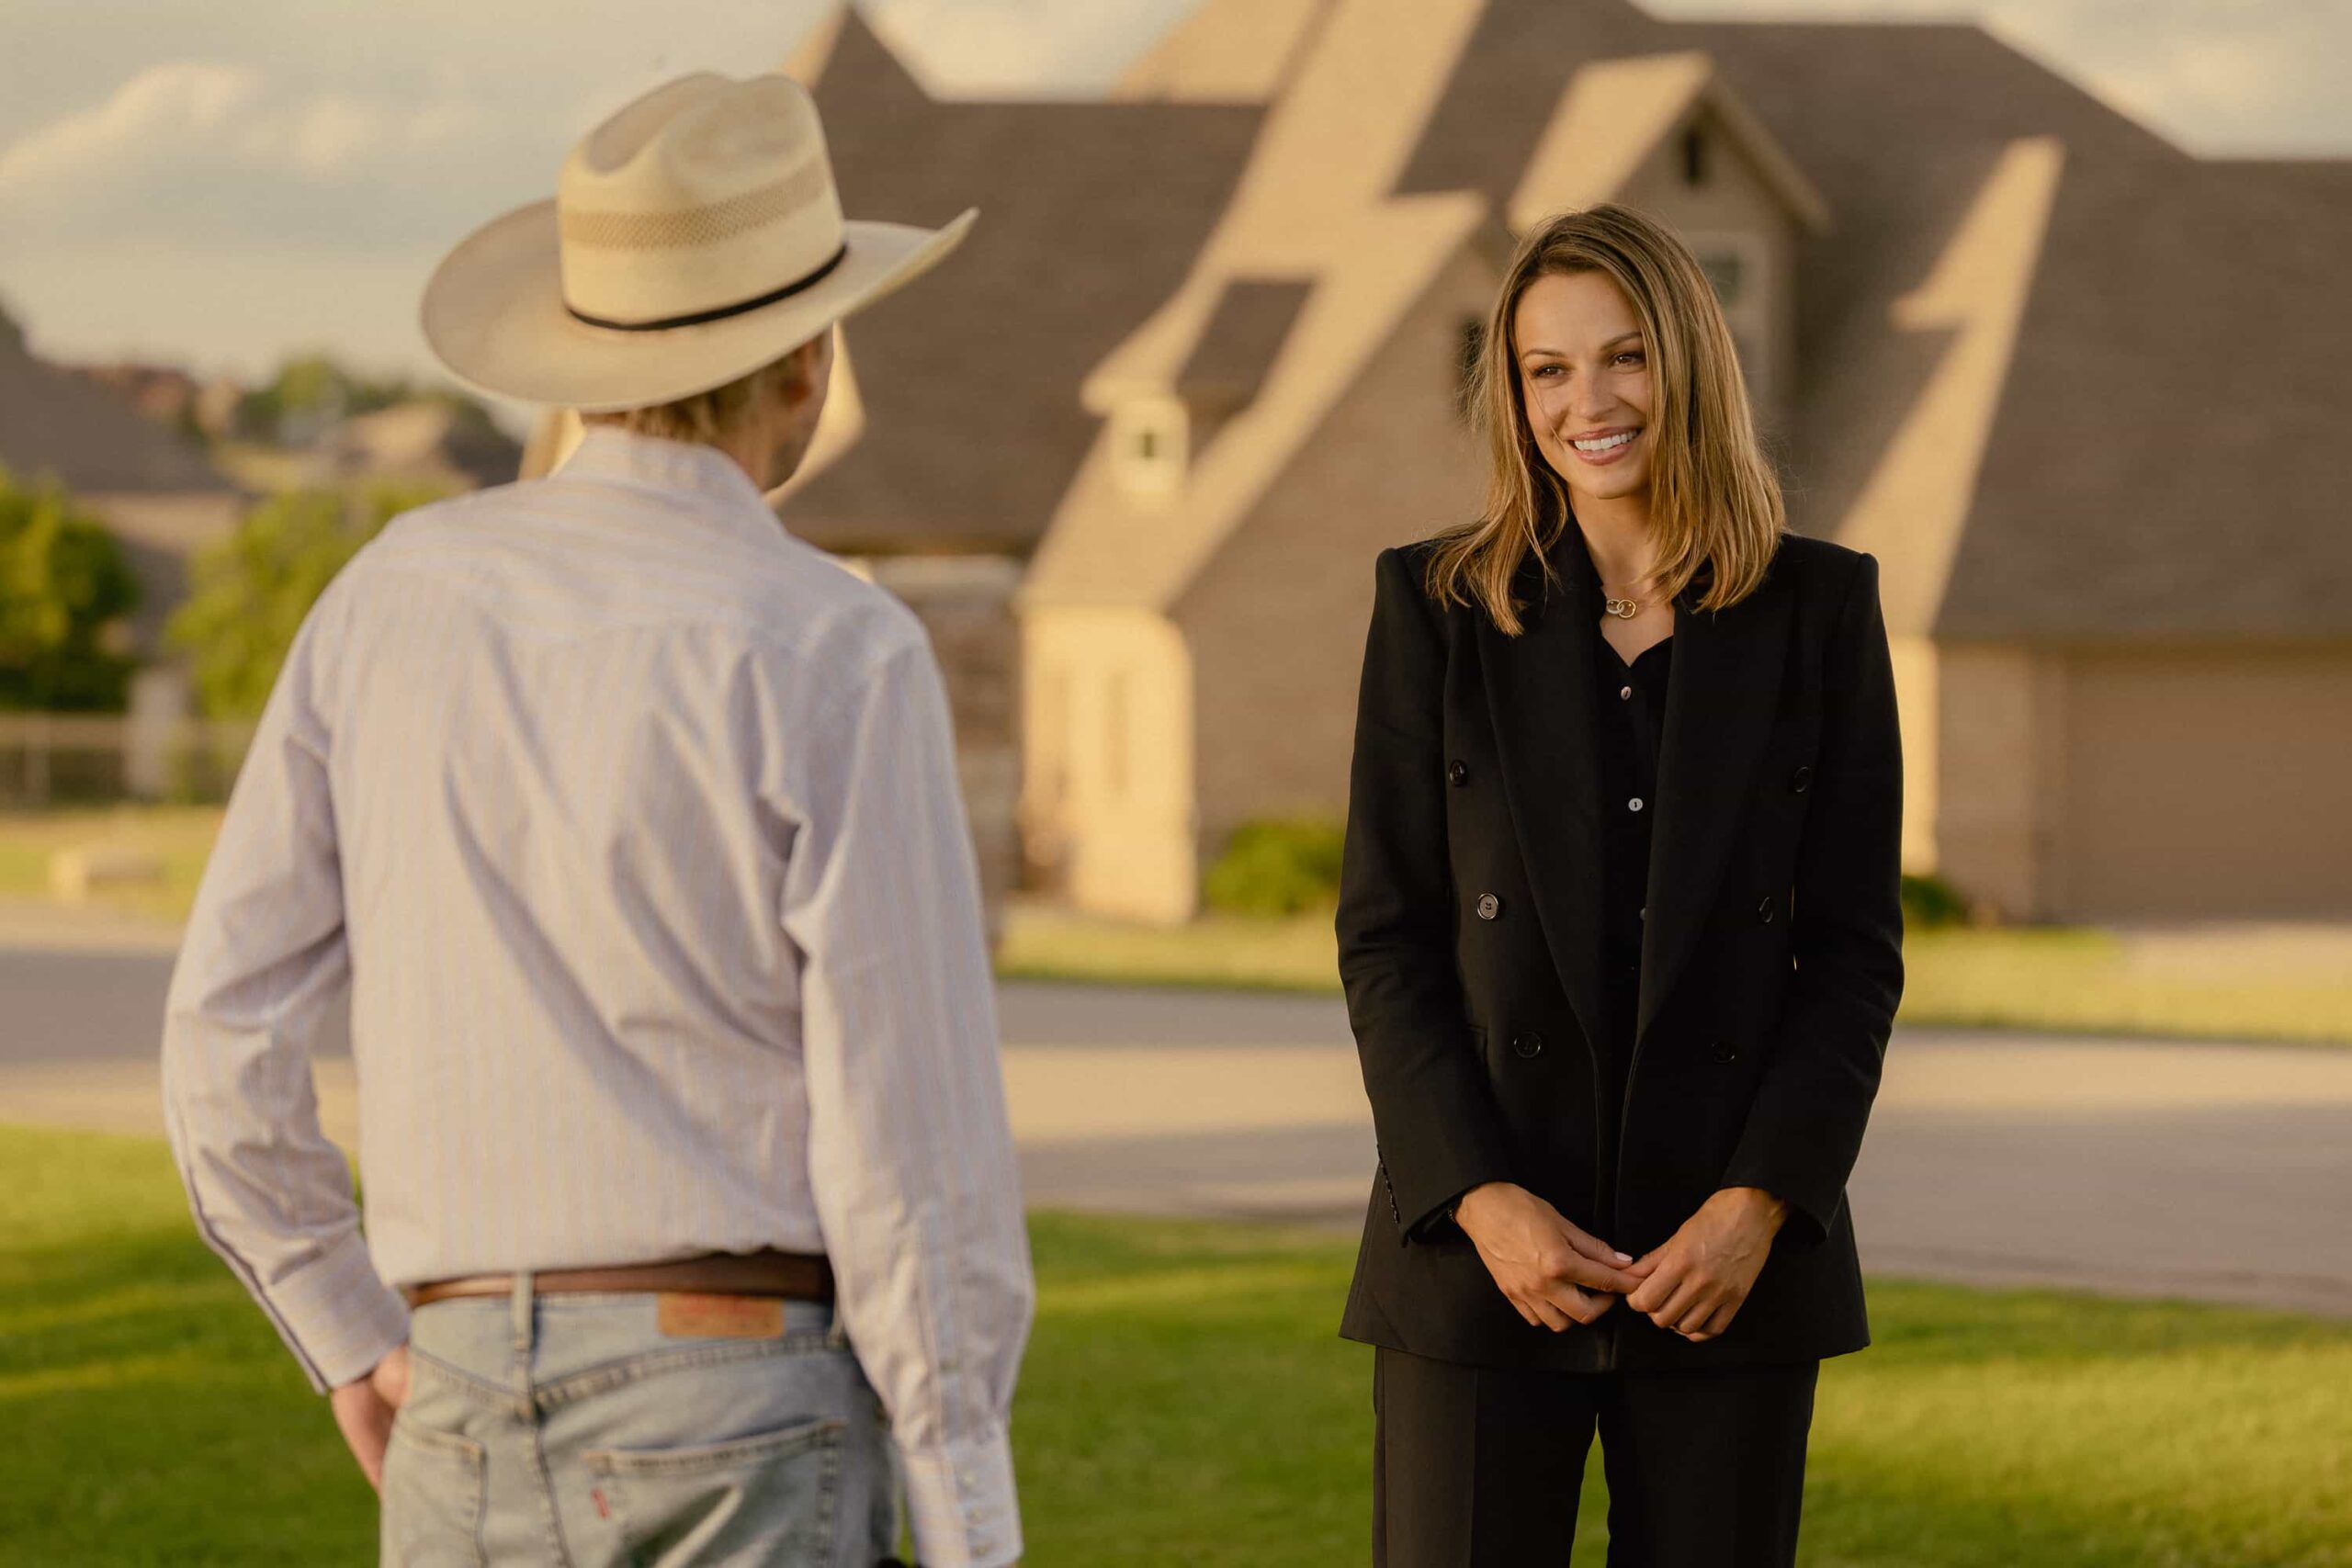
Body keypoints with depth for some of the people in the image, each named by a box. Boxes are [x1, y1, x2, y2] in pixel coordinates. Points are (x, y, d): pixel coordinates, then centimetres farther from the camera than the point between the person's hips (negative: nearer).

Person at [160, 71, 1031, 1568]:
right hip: (742, 1422, -5)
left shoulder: (394, 594, 5)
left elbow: (230, 1039, 5)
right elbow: (914, 1126, -13)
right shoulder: (839, 659, -11)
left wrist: (360, 1346, 15)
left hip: (476, 1417, 5)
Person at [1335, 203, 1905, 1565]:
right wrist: (1483, 1199, -10)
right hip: (1485, 1249, -1)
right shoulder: (1435, 606, 3)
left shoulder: (1818, 607, 4)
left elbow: (1857, 944, 3)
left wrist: (1761, 1201, -9)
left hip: (1731, 1252, 1)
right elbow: (1386, 940, 2)